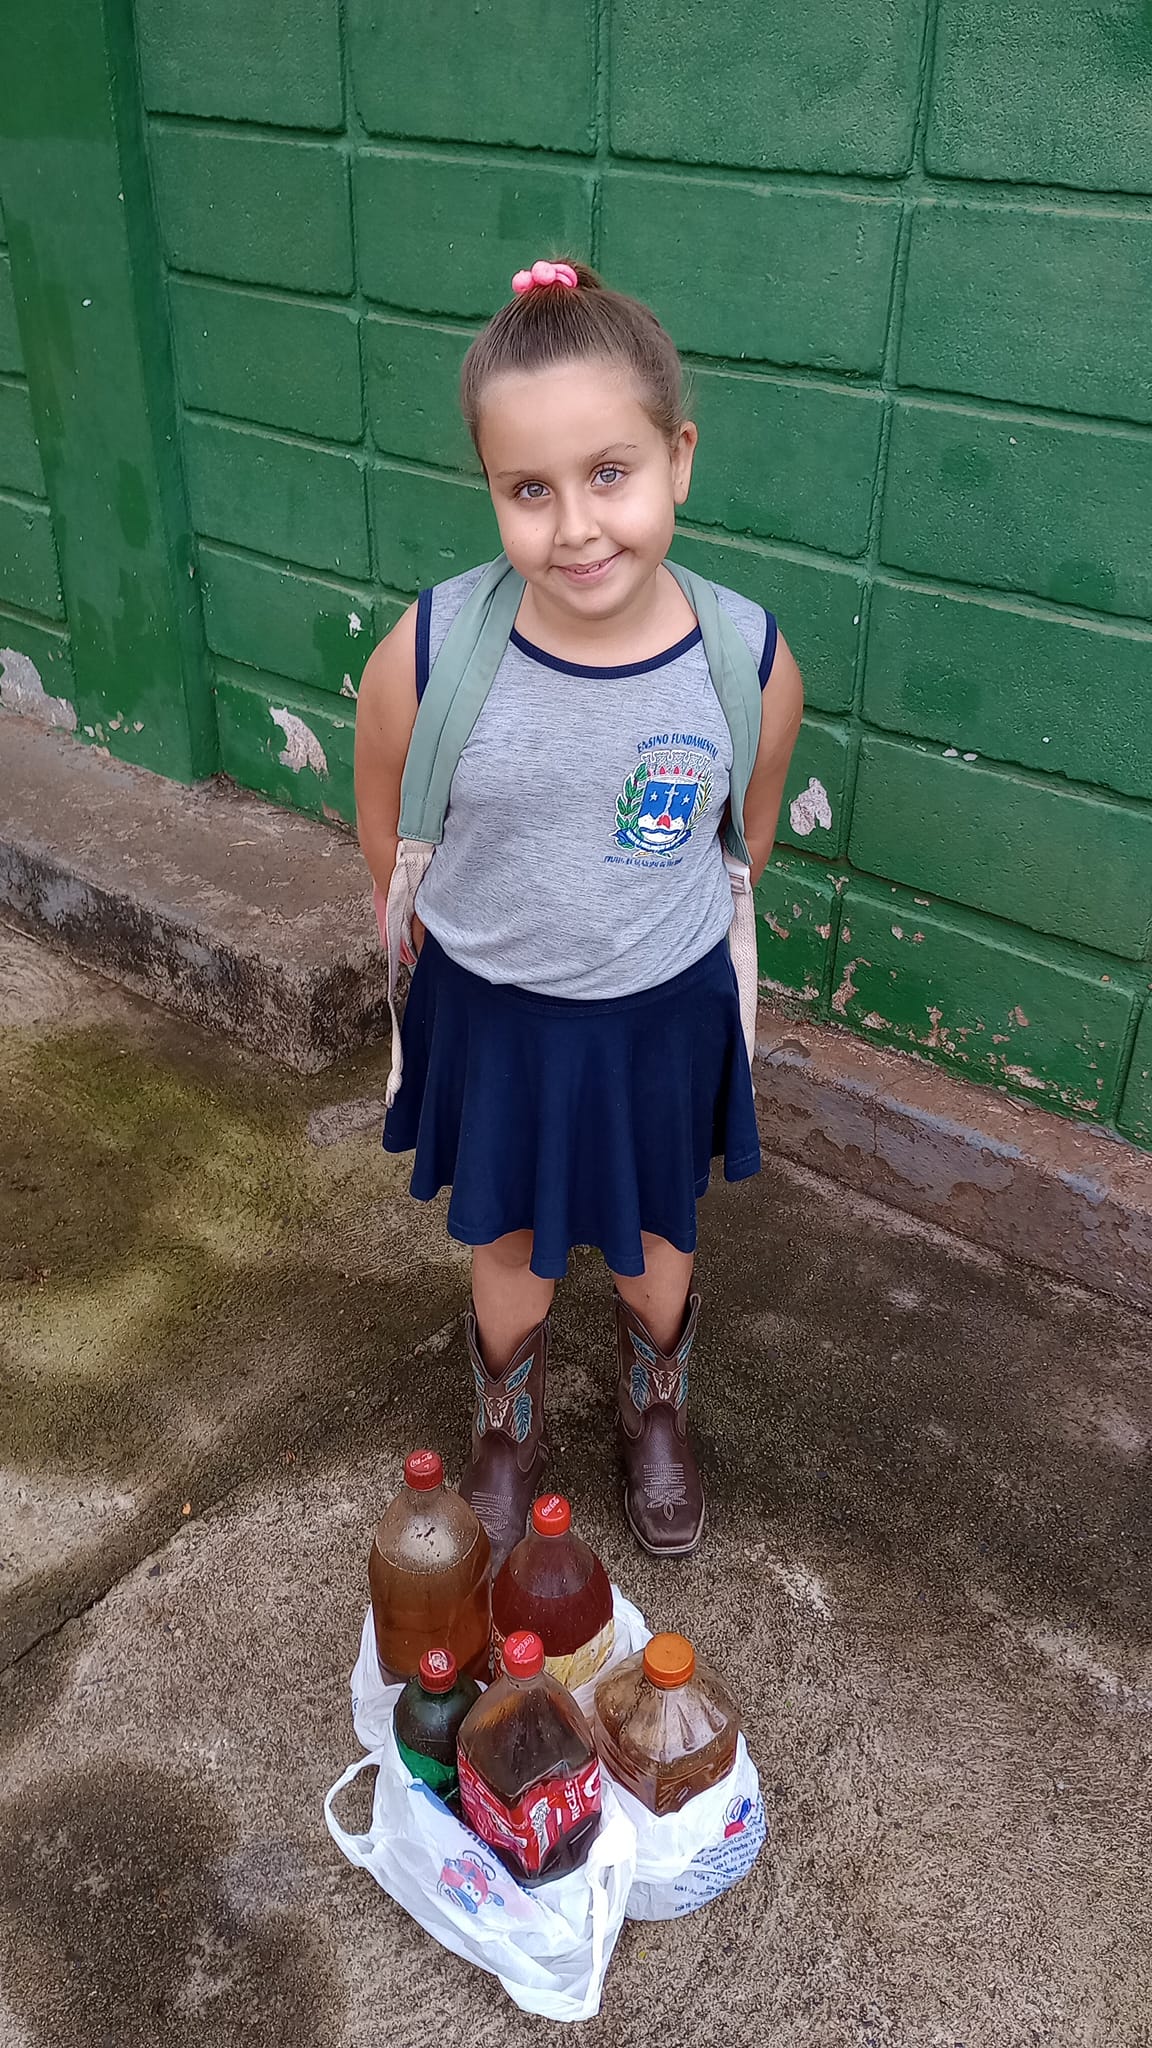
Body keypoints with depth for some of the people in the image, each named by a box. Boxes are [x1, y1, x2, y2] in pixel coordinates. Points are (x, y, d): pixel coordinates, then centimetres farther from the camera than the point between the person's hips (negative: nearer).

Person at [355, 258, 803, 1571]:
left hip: (666, 1016, 1)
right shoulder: (426, 656, -26)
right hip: (492, 1014, 0)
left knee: (651, 1248, 24)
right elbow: (386, 835, -6)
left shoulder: (750, 663, -23)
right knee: (511, 1256, 22)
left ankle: (657, 1414, 56)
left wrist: (674, 938, 11)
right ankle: (508, 1428, 54)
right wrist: (441, 945, 6)